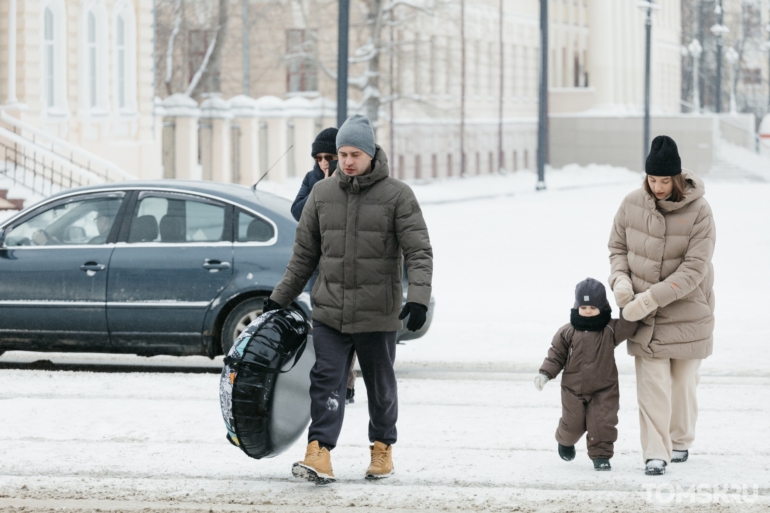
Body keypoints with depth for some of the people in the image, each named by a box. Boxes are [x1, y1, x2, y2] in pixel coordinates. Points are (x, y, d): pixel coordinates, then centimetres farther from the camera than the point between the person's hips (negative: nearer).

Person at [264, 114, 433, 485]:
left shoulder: (398, 196, -4)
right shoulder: (321, 194, 6)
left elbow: (419, 251, -10)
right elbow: (304, 254, 14)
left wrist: (418, 297, -24)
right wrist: (280, 298, 15)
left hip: (378, 314, -2)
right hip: (329, 311, 2)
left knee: (380, 385, 12)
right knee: (326, 382, -9)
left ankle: (382, 448, 29)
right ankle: (319, 457, -17)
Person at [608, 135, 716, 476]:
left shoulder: (698, 211, -17)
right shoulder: (632, 204, -7)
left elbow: (694, 268, -20)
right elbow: (617, 247, 7)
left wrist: (650, 298, -26)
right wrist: (620, 279, -14)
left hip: (687, 311, -1)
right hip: (644, 315, 1)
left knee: (683, 380, 13)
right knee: (652, 383, -6)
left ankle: (680, 441, 33)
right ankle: (655, 453, -3)